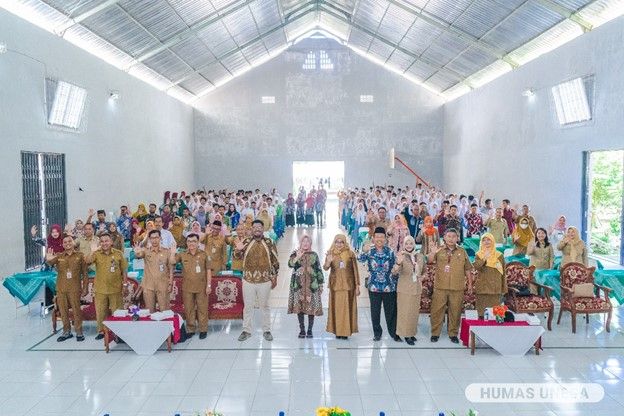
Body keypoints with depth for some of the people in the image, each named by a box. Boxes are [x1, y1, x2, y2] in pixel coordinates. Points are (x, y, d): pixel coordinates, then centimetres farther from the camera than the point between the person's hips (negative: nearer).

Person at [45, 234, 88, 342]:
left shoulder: (80, 256, 2)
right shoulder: (58, 256, 6)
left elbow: (85, 273, 2)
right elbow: (51, 263, -15)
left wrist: (85, 288, -2)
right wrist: (48, 259, -40)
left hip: (75, 288, -3)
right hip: (61, 288, 3)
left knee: (76, 310, 0)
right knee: (63, 311, 9)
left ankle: (79, 332, 10)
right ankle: (66, 332, 21)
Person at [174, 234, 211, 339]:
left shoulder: (203, 254, -1)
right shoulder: (182, 255, 3)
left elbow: (208, 270, 0)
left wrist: (209, 285, -3)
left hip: (201, 287, -1)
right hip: (187, 288, 2)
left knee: (202, 309, 6)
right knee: (189, 309, 10)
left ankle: (203, 329, 17)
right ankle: (190, 329, 23)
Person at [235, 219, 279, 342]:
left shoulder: (269, 243, -1)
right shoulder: (246, 242, 2)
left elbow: (275, 261, 3)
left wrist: (274, 277, 1)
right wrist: (238, 250, -22)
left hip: (265, 280, -1)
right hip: (248, 280, 1)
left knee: (265, 306, 10)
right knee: (248, 306, 9)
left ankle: (266, 330, 21)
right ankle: (246, 330, 19)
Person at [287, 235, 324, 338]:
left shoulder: (314, 255, 8)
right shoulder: (295, 254, 6)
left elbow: (319, 270, 10)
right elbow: (290, 264, -11)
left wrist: (320, 284, 8)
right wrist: (297, 257, -27)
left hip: (312, 285, 0)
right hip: (299, 285, 0)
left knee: (312, 307, -3)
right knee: (299, 306, 1)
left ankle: (309, 330, 8)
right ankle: (302, 330, 12)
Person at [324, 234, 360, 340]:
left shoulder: (350, 254, -1)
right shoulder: (330, 254, 2)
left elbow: (355, 270, 2)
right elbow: (325, 268, -11)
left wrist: (357, 286, 0)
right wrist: (328, 262, -33)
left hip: (348, 285, -1)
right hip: (335, 285, 1)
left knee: (347, 308, 1)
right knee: (336, 308, 3)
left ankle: (346, 331, 9)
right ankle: (338, 331, 11)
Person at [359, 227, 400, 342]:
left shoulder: (389, 252, 0)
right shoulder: (369, 252, -2)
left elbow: (394, 267, 7)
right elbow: (361, 260, -21)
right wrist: (364, 251, -39)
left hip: (389, 286, 0)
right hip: (374, 286, 0)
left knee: (391, 311, 8)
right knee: (375, 311, 9)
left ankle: (394, 333, 23)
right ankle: (377, 333, 24)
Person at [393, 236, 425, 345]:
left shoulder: (420, 256, 2)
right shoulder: (401, 256, -12)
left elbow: (424, 270, 22)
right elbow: (394, 272, -27)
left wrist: (422, 277, 4)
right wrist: (398, 262, -46)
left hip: (416, 288, 5)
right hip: (404, 289, -4)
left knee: (414, 312, 13)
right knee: (405, 312, 1)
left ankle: (412, 332, 28)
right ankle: (406, 334, 13)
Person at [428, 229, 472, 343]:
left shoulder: (462, 252, 8)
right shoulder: (439, 250, 3)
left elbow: (467, 268, 14)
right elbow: (429, 260, -13)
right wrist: (432, 252, -33)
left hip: (457, 288, 1)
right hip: (440, 287, -1)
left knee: (455, 311, 7)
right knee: (437, 310, 2)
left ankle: (453, 334, 21)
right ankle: (435, 333, 13)